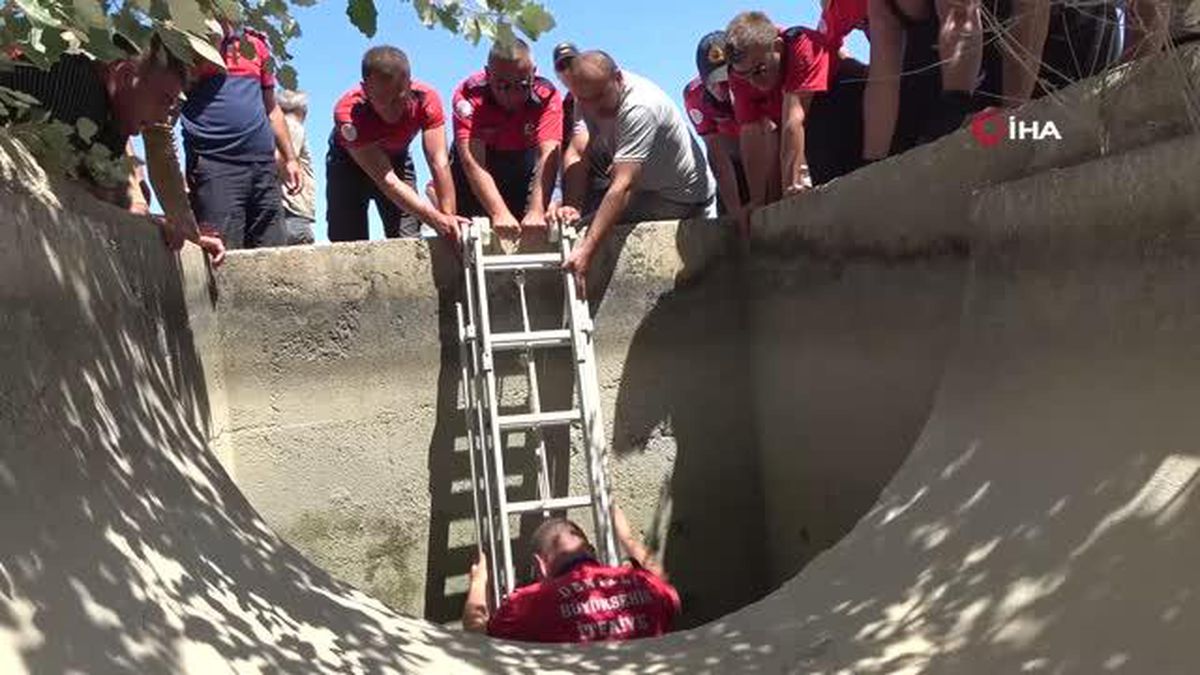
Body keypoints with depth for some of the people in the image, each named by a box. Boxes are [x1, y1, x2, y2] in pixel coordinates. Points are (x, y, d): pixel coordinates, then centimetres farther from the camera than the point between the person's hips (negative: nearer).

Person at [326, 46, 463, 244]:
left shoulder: (425, 99, -31)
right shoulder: (348, 113, -39)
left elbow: (439, 163, -34)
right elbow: (387, 181, -43)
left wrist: (449, 217, -45)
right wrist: (437, 220, -51)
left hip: (396, 158, 2)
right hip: (348, 162, -2)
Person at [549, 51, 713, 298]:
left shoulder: (641, 107, -33)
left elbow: (623, 187, -40)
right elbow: (577, 153, -18)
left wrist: (586, 250, -46)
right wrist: (572, 206, -36)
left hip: (681, 200, -8)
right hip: (644, 181, 8)